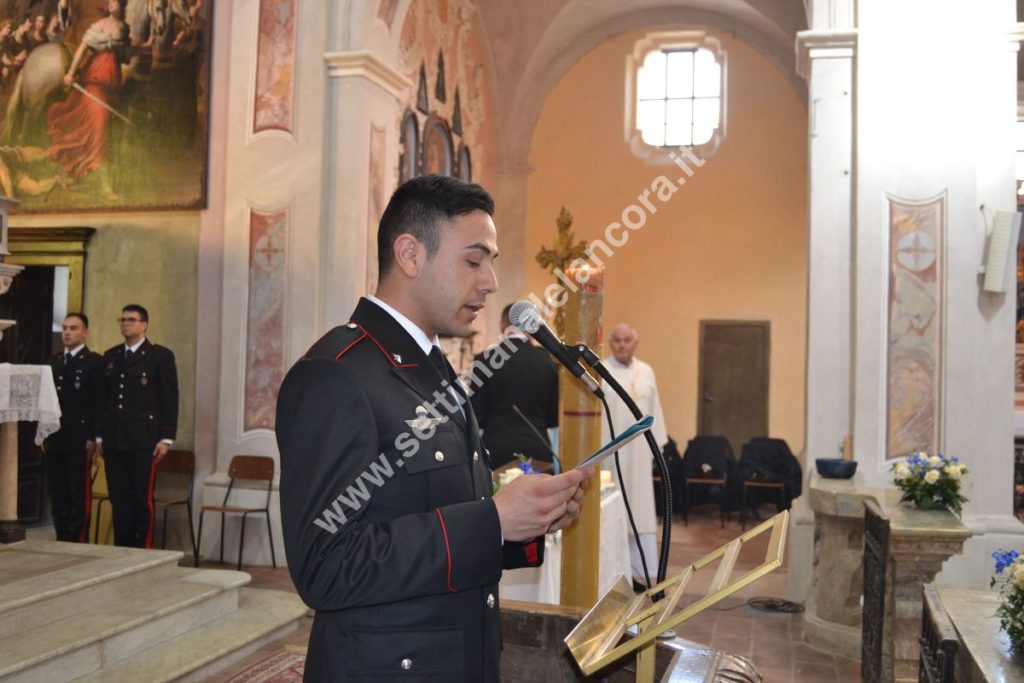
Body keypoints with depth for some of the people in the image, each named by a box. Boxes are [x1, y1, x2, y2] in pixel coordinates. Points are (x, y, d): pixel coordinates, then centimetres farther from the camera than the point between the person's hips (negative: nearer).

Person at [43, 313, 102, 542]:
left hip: (79, 440, -6)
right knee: (58, 495, 8)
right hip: (54, 439, 6)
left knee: (79, 495, -2)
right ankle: (62, 540, 15)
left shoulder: (95, 361, -3)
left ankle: (78, 542, 3)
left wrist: (93, 438, -14)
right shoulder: (54, 361, 16)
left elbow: (99, 402, -9)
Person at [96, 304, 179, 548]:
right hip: (113, 441, 5)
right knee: (119, 500, 6)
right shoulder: (110, 356, 16)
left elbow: (170, 399, -4)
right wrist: (99, 435, 11)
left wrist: (166, 438, -9)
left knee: (142, 500, -2)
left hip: (143, 441, -5)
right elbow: (103, 398, 16)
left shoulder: (161, 356, 0)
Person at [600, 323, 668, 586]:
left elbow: (654, 411, 11)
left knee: (639, 508, 6)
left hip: (637, 451, 4)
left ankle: (641, 567, 12)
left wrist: (656, 443, 8)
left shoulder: (646, 372, 9)